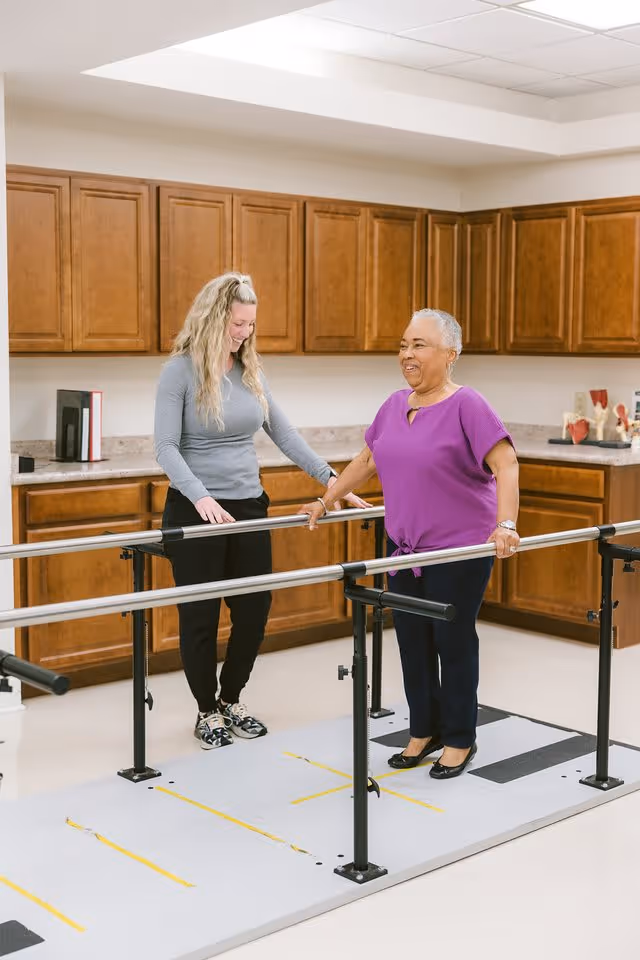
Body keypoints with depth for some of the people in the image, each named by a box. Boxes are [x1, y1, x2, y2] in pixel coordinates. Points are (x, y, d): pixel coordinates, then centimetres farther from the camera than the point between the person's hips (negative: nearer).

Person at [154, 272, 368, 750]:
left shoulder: (251, 370, 7)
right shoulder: (180, 371, -10)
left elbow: (284, 433, 9)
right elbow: (166, 447, -16)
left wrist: (329, 478, 2)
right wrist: (201, 498, -30)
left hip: (249, 507, 5)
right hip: (196, 511, -5)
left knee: (255, 608, 9)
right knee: (201, 615, 5)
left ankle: (232, 699, 31)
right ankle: (207, 710, 24)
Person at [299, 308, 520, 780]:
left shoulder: (466, 406, -13)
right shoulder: (395, 405, 9)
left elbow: (505, 464, -22)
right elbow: (367, 461, 20)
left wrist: (506, 526, -33)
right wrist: (327, 502, 23)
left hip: (459, 550, -6)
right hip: (406, 548, 6)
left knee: (453, 642, 4)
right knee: (412, 641, 12)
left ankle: (460, 740, 20)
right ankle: (424, 730, 28)